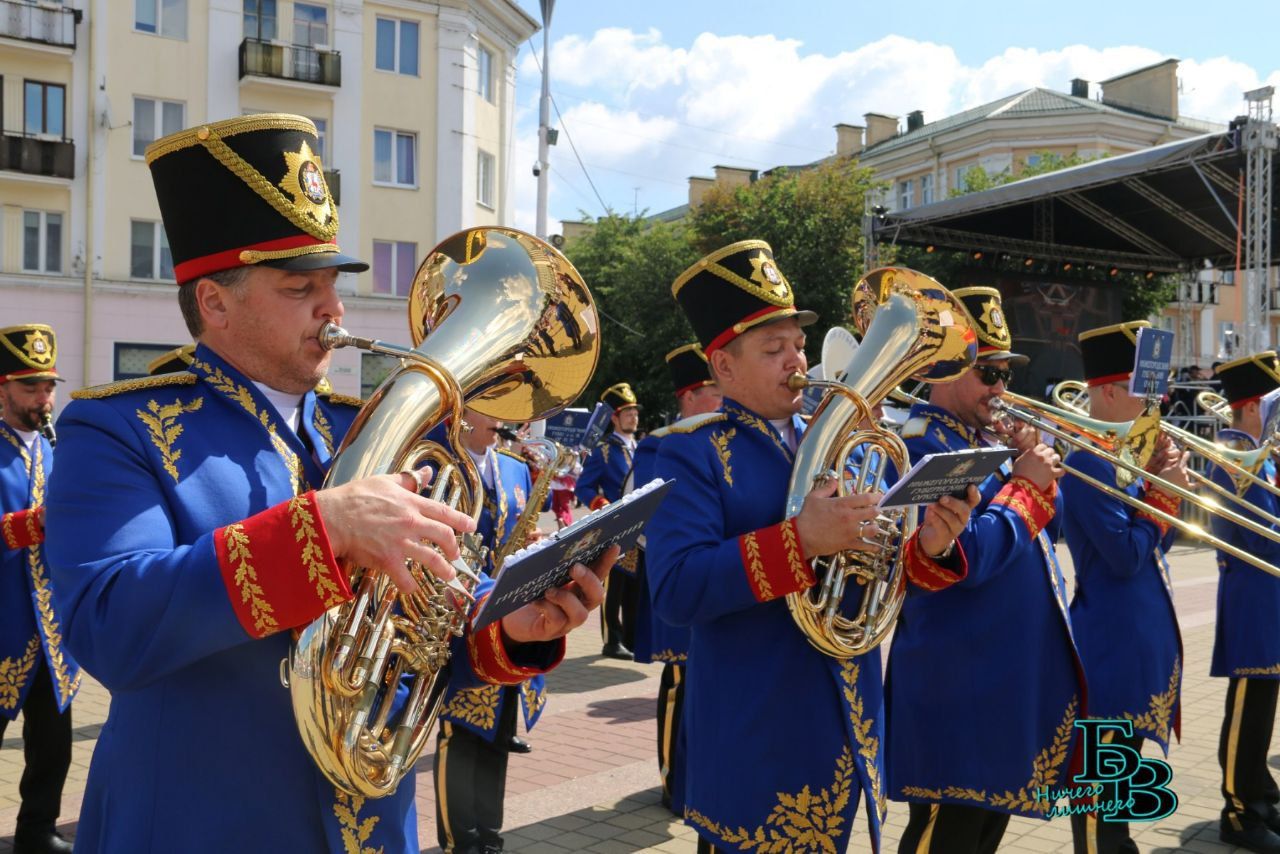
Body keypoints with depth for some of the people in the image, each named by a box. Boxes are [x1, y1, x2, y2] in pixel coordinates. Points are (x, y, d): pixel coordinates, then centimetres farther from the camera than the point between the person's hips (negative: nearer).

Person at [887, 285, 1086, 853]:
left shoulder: (982, 437, 12)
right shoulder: (920, 446, -17)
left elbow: (1034, 526, 16)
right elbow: (964, 559, -26)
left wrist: (1036, 469, -1)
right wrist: (1027, 486, -16)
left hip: (1014, 674, 10)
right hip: (962, 683, -9)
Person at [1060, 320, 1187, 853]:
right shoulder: (1088, 460, -18)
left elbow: (1156, 546, 14)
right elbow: (1127, 557, -22)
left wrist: (1160, 481, 1)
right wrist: (1164, 491, -12)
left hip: (1137, 638, 10)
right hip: (1113, 645, -10)